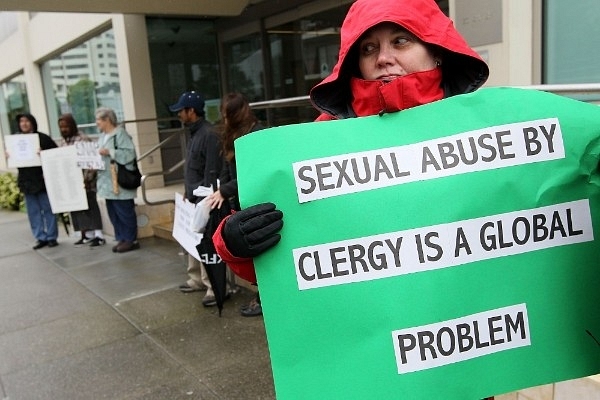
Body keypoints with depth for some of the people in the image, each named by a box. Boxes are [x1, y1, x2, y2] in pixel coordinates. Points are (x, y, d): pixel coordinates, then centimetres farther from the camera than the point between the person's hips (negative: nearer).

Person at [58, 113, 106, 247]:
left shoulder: (83, 140, -9)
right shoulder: (63, 143, 14)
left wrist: (87, 178, -22)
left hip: (85, 182, -8)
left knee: (90, 206, -4)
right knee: (76, 207, 9)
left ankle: (98, 235, 1)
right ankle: (87, 234, 18)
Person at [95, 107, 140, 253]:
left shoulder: (120, 134, -10)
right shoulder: (103, 136, 17)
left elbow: (130, 153, -20)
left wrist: (110, 152, -22)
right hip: (108, 183, 9)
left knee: (125, 211, -2)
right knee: (113, 213, 11)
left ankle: (131, 240, 8)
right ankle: (121, 239, 20)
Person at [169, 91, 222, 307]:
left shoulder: (209, 134, -16)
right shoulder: (194, 133, 15)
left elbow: (212, 171, -20)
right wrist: (187, 192, 18)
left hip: (204, 200, -10)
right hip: (193, 199, 10)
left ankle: (215, 287, -1)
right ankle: (197, 279, 29)